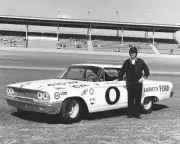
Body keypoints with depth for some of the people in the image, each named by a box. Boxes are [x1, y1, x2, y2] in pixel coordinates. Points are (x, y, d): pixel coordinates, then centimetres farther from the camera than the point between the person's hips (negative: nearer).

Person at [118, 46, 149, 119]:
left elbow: (146, 70, 10)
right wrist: (120, 79, 10)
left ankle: (137, 114, 12)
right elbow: (122, 71, 12)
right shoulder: (126, 62, 6)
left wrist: (144, 77, 1)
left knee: (138, 99, 3)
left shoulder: (140, 61, 5)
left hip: (138, 83, 0)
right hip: (130, 83, 0)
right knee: (130, 99, 2)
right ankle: (130, 114, 10)